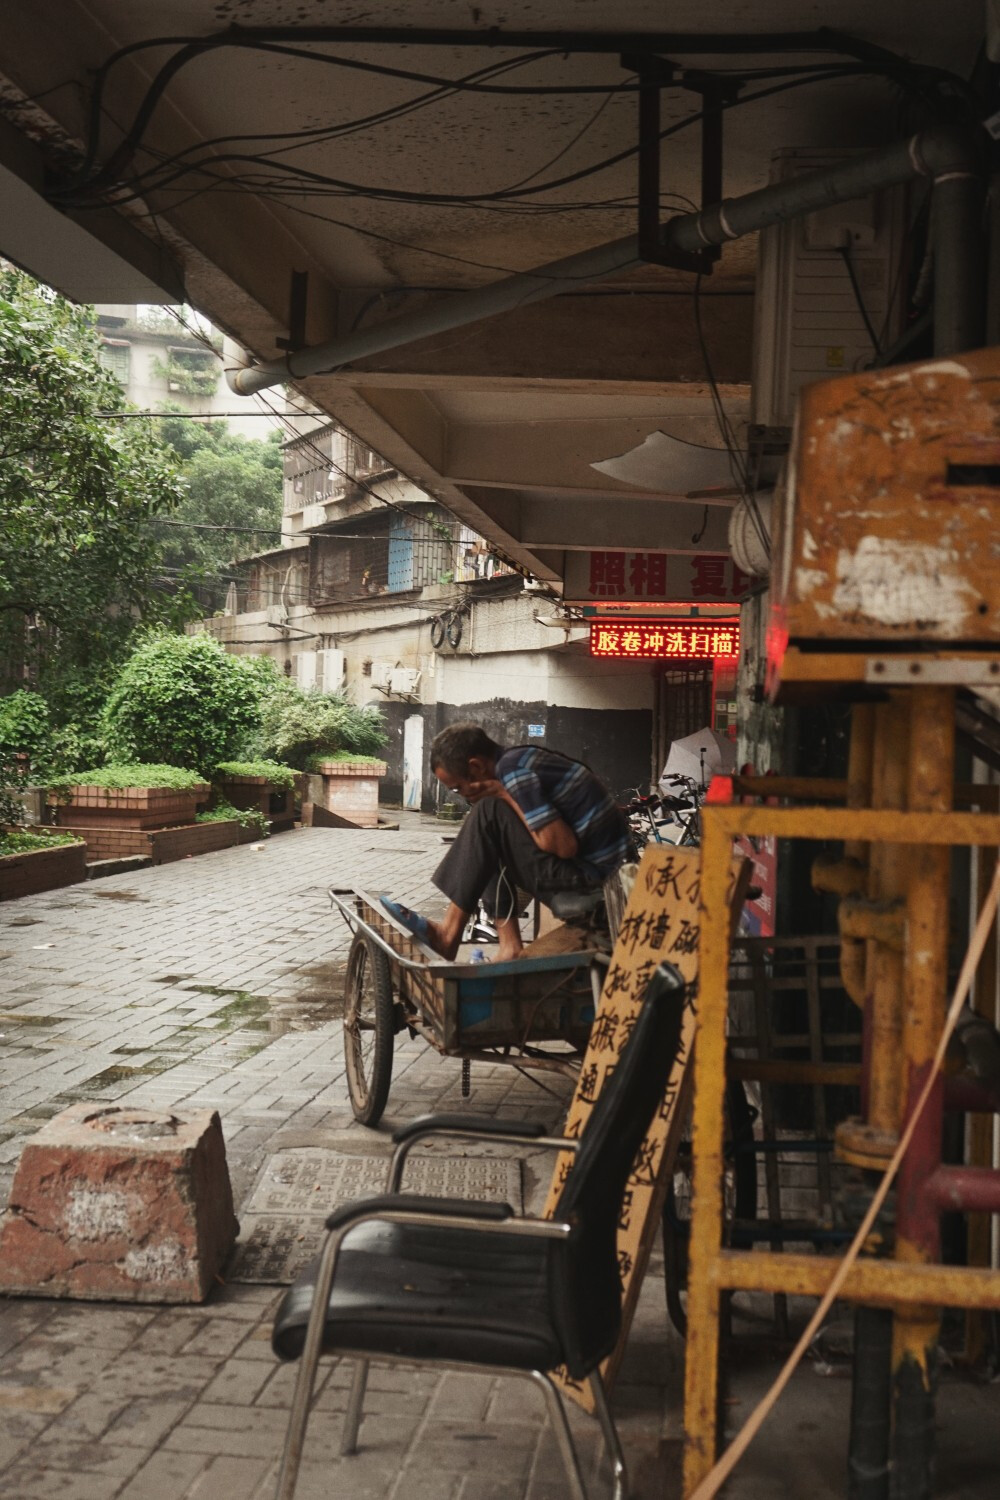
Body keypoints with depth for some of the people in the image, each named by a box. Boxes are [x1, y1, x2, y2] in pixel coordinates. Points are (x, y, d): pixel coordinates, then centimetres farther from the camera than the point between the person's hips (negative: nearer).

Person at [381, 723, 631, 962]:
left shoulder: (512, 769, -16)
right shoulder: (521, 759, 12)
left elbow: (562, 845, -21)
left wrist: (504, 794, -13)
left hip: (590, 873, -10)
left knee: (489, 815, -13)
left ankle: (448, 933, -8)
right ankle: (510, 946, 3)